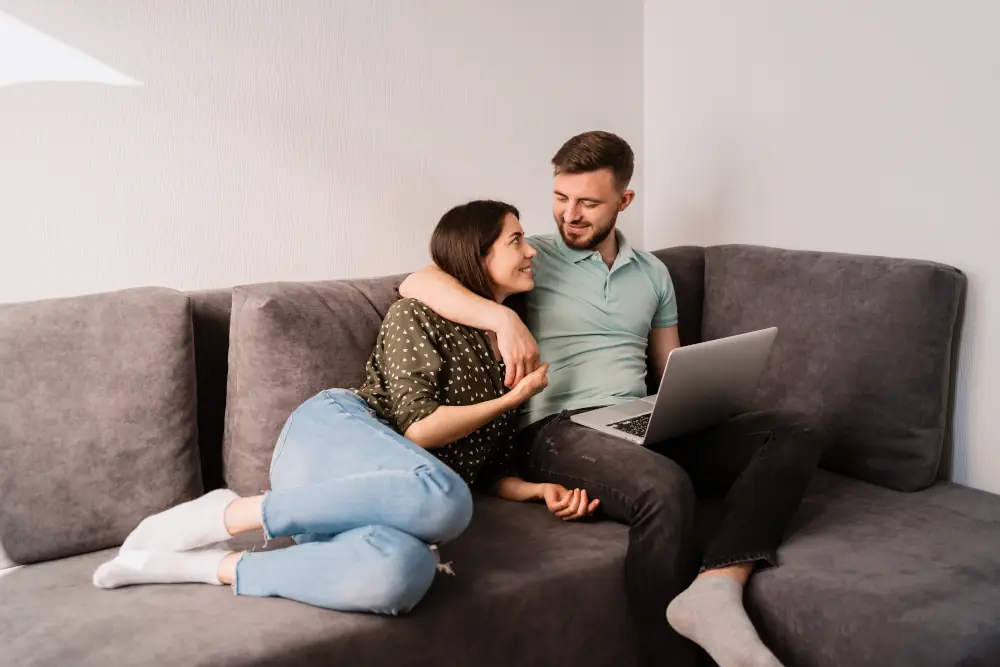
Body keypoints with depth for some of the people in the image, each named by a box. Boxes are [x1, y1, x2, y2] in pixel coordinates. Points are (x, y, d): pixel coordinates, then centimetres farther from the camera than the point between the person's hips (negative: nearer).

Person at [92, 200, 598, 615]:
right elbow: (417, 428, -9)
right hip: (330, 430, -4)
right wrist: (514, 398, -2)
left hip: (376, 498, 5)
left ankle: (207, 566, -23)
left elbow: (487, 472, 23)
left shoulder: (510, 348, 21)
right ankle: (223, 515, -23)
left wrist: (540, 490, 4)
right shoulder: (418, 315, 2)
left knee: (403, 570, -36)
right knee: (444, 499, -40)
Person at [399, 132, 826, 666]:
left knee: (793, 435, -16)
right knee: (665, 486, -37)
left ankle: (716, 588, -37)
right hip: (558, 431, -5)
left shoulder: (652, 273, 20)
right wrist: (505, 318, -24)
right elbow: (417, 283, -8)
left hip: (641, 427, 6)